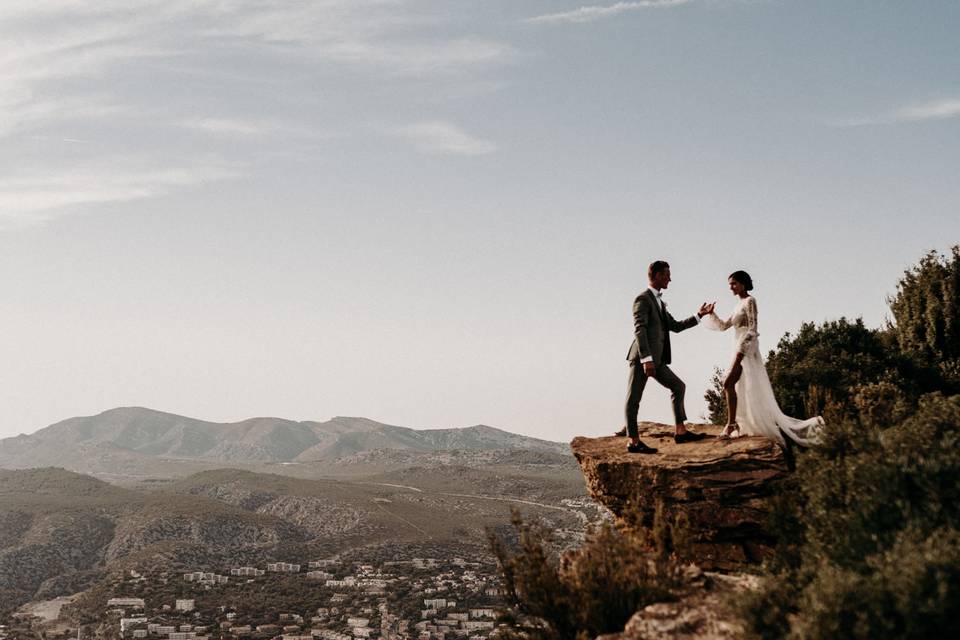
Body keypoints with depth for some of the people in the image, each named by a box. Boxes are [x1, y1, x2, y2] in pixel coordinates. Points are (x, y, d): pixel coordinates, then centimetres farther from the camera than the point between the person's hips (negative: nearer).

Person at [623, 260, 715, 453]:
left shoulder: (659, 303, 21)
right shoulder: (643, 299, -9)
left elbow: (676, 326, 25)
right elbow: (639, 330, -18)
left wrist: (699, 315, 20)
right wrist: (646, 359, -25)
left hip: (656, 360, 10)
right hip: (642, 358, -10)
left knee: (678, 386, 13)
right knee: (634, 399, -5)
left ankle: (681, 431, 14)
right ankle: (634, 442, -4)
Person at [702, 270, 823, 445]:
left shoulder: (749, 301, -7)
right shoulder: (740, 305, 20)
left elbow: (752, 328, -15)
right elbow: (723, 326, 20)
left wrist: (740, 351, -22)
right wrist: (711, 314, 4)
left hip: (746, 349, -9)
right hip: (740, 349, 9)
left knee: (728, 383, -19)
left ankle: (731, 424, -19)